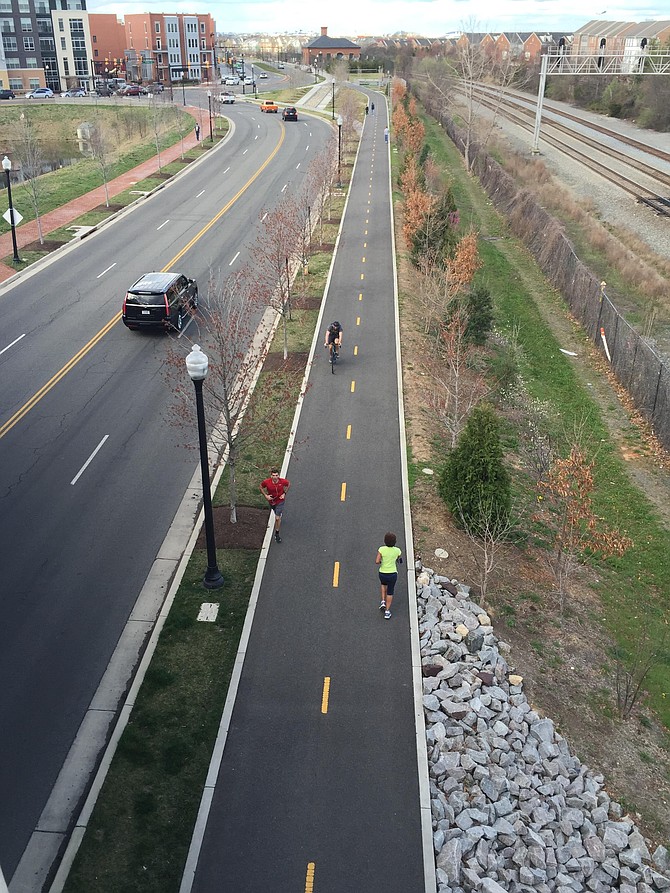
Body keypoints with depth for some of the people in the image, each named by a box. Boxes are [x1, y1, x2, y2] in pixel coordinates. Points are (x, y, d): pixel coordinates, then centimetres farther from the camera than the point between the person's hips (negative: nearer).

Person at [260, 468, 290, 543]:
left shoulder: (282, 481, -27)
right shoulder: (266, 482, -27)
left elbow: (289, 484, -3)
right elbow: (261, 487, -5)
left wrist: (284, 493, -9)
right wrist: (265, 495, -16)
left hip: (280, 501, -2)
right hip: (271, 500, 2)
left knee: (277, 518, -9)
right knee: (276, 514, 28)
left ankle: (277, 534, 8)